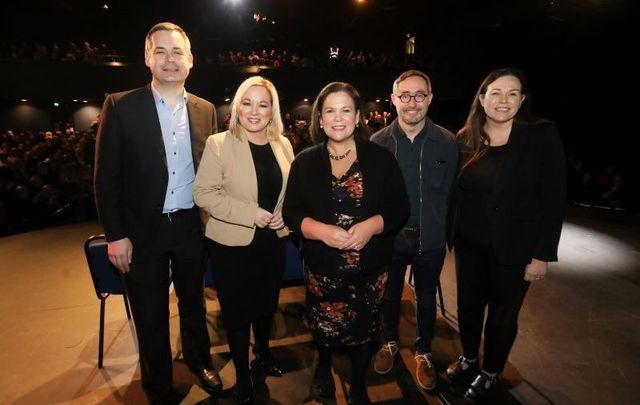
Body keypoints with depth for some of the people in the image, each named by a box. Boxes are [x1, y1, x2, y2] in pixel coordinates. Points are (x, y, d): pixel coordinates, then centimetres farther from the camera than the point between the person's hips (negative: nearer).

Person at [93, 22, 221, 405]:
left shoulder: (205, 110, 2)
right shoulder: (120, 106, -8)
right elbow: (107, 177, -7)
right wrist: (116, 234, -9)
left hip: (192, 227, 3)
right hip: (143, 231, -2)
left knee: (194, 302, 21)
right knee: (151, 315, 15)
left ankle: (200, 361, 46)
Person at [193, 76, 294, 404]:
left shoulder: (283, 144, 2)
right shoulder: (218, 143, -12)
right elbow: (203, 193, -15)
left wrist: (285, 215, -7)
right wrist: (250, 213, -22)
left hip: (272, 242, 4)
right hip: (232, 245, -4)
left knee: (267, 304, 21)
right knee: (237, 312, 11)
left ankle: (263, 352, 50)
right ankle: (242, 375, 36)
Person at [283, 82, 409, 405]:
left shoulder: (381, 158, -3)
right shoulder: (305, 162, -1)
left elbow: (399, 208, -4)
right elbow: (291, 212, -3)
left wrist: (371, 226, -22)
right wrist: (321, 230, -21)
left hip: (369, 268, 0)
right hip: (321, 267, 1)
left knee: (363, 329, 15)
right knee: (323, 327, 17)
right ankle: (323, 366, 54)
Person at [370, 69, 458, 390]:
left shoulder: (447, 142, -7)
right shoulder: (378, 142, -6)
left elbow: (451, 192, -6)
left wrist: (445, 231, -9)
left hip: (430, 240, 0)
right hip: (389, 237, 0)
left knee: (426, 299, 18)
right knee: (389, 295, 19)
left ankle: (423, 352, 42)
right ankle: (389, 342, 45)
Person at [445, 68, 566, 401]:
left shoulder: (542, 136, -10)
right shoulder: (465, 140, 0)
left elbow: (553, 200, -10)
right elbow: (455, 192, 4)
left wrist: (542, 254, -12)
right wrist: (450, 235, 2)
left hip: (514, 248, -3)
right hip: (469, 244, 3)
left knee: (502, 315, 15)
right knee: (468, 306, 18)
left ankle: (490, 372, 40)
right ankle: (468, 357, 46)